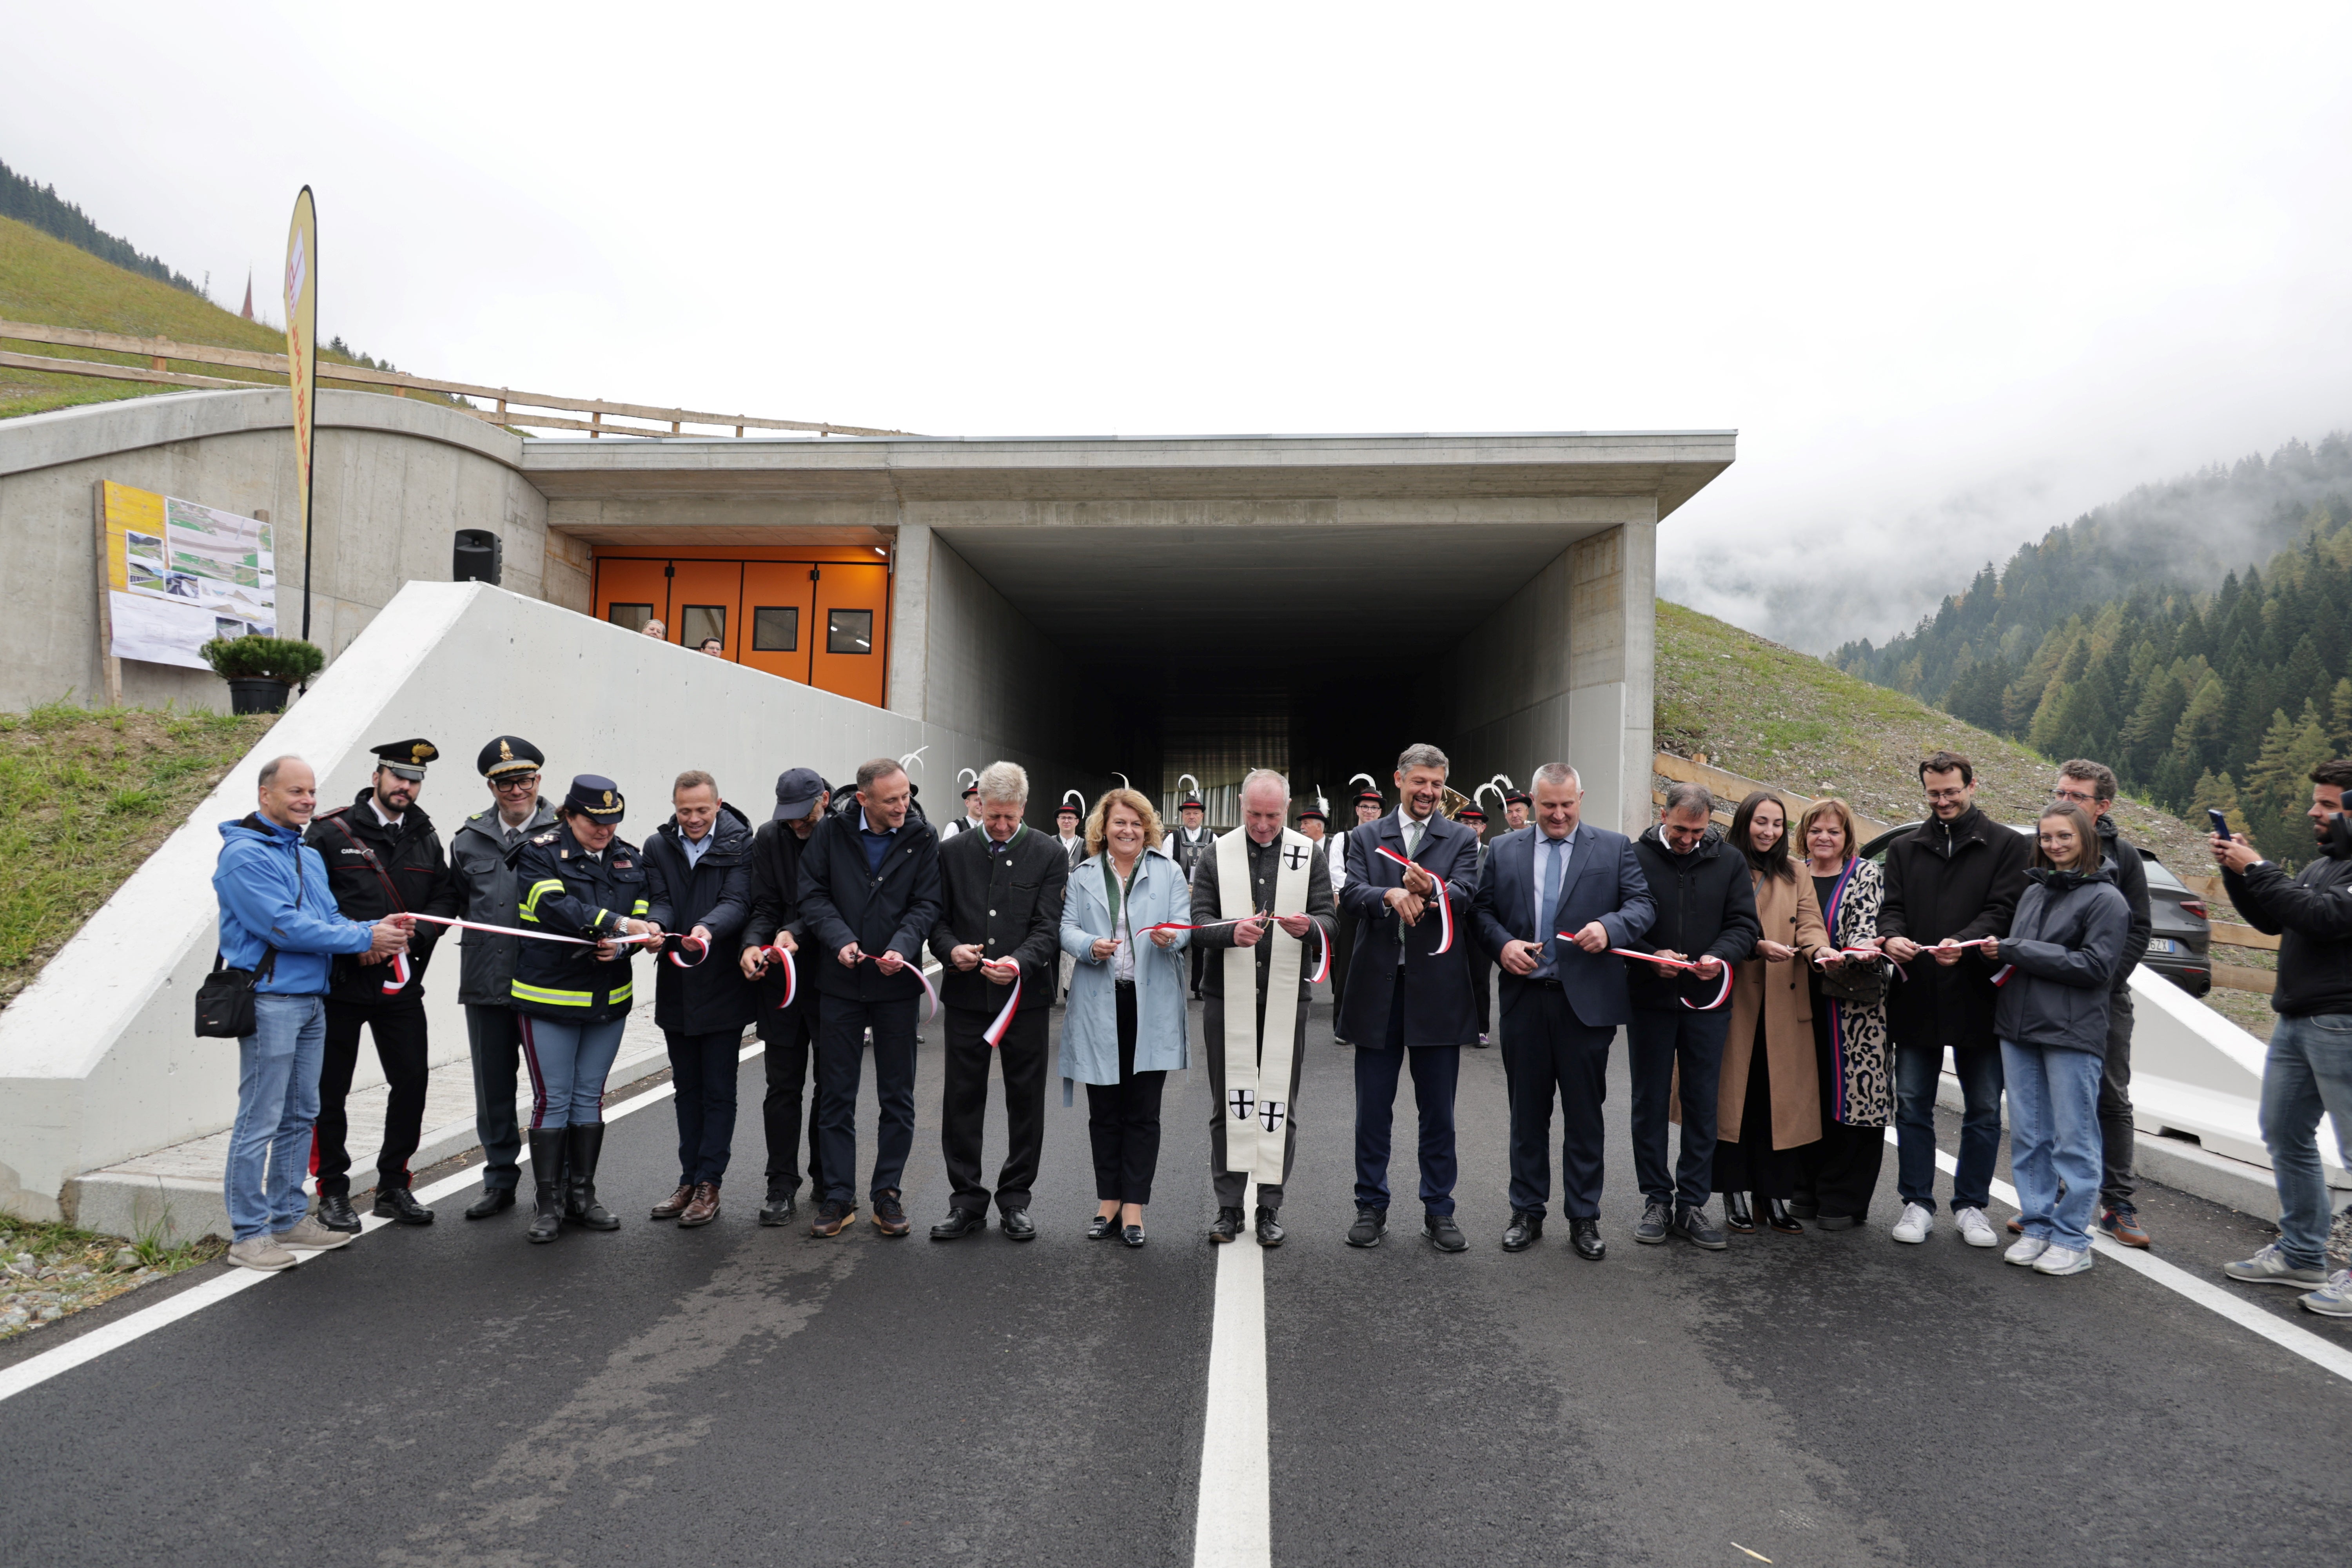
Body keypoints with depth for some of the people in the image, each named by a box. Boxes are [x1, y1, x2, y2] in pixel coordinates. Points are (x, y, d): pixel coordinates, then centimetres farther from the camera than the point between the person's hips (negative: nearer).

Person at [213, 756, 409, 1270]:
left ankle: (290, 1218, 25)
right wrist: (365, 939, -16)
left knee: (300, 1116, 15)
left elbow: (329, 918, 16)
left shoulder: (309, 856, 16)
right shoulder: (245, 854, -12)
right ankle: (248, 1235, 6)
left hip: (311, 1000, 9)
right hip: (270, 1001, -9)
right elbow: (284, 927, -20)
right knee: (260, 1121, -3)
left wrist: (378, 929, -3)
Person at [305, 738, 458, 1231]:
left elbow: (446, 898, 7)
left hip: (401, 982, 4)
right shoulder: (330, 832, -4)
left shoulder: (425, 838, 10)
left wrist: (409, 935, -10)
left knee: (413, 1082, 4)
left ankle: (393, 1187, 19)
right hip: (341, 982, -4)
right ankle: (333, 1192, 20)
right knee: (330, 1089, 6)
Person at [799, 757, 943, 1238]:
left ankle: (887, 1193, 21)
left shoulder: (923, 839, -1)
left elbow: (927, 903, -4)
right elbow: (812, 893, -2)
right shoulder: (831, 833, -1)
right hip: (840, 981, 0)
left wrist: (902, 947, -21)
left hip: (896, 983, 0)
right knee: (836, 1094, 7)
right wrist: (840, 939, -17)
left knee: (897, 1095, 8)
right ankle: (838, 1195, 19)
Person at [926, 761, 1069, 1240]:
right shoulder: (952, 852, 6)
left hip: (1025, 995, -1)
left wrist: (1019, 962, -24)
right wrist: (951, 949, -14)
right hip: (967, 994, 1)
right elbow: (937, 918, 8)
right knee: (962, 1099, 6)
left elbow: (1048, 926, -6)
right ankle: (967, 1201, 19)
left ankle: (1015, 1200, 21)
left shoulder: (1049, 855, 0)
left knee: (1026, 1101, 7)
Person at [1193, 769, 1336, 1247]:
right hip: (1228, 997, 0)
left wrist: (1308, 927, -21)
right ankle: (1229, 1205, 17)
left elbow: (1329, 922, 2)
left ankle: (1270, 1207, 15)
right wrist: (1231, 932, -21)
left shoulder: (1309, 855, 7)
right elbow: (1198, 922, 0)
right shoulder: (1218, 855, 6)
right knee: (1229, 1101, 6)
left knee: (1278, 1103, 4)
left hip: (1287, 997, 0)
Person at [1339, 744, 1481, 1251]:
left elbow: (1464, 896, -10)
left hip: (1436, 989, 0)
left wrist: (1430, 890, -32)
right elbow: (1353, 893, -6)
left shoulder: (1461, 840, 6)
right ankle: (1371, 1208, 23)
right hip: (1378, 987, 1)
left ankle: (1438, 1212, 22)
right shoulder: (1366, 838, 8)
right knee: (1372, 1110, 9)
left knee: (1438, 1111, 8)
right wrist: (1391, 894, -27)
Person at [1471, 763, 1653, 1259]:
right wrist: (1501, 943, -10)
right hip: (1524, 999, 2)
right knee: (1527, 1111, 11)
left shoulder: (1615, 847, 4)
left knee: (1585, 1114, 6)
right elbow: (1482, 908, 8)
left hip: (1587, 1000, -2)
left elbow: (1643, 906, -2)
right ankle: (1527, 1212, 24)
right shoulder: (1504, 850, 9)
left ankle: (1584, 1218, 19)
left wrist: (1609, 927, -21)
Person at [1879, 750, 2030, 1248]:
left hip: (1978, 996, -2)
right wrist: (1893, 936, -17)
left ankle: (1971, 1206, 22)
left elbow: (2004, 908, -8)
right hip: (1916, 997, 2)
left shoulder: (2008, 845, 3)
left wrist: (1964, 943, -25)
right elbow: (1892, 907, 6)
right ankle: (1918, 1203, 17)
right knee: (1913, 1105, 6)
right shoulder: (1904, 849, 12)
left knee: (1984, 1109, 8)